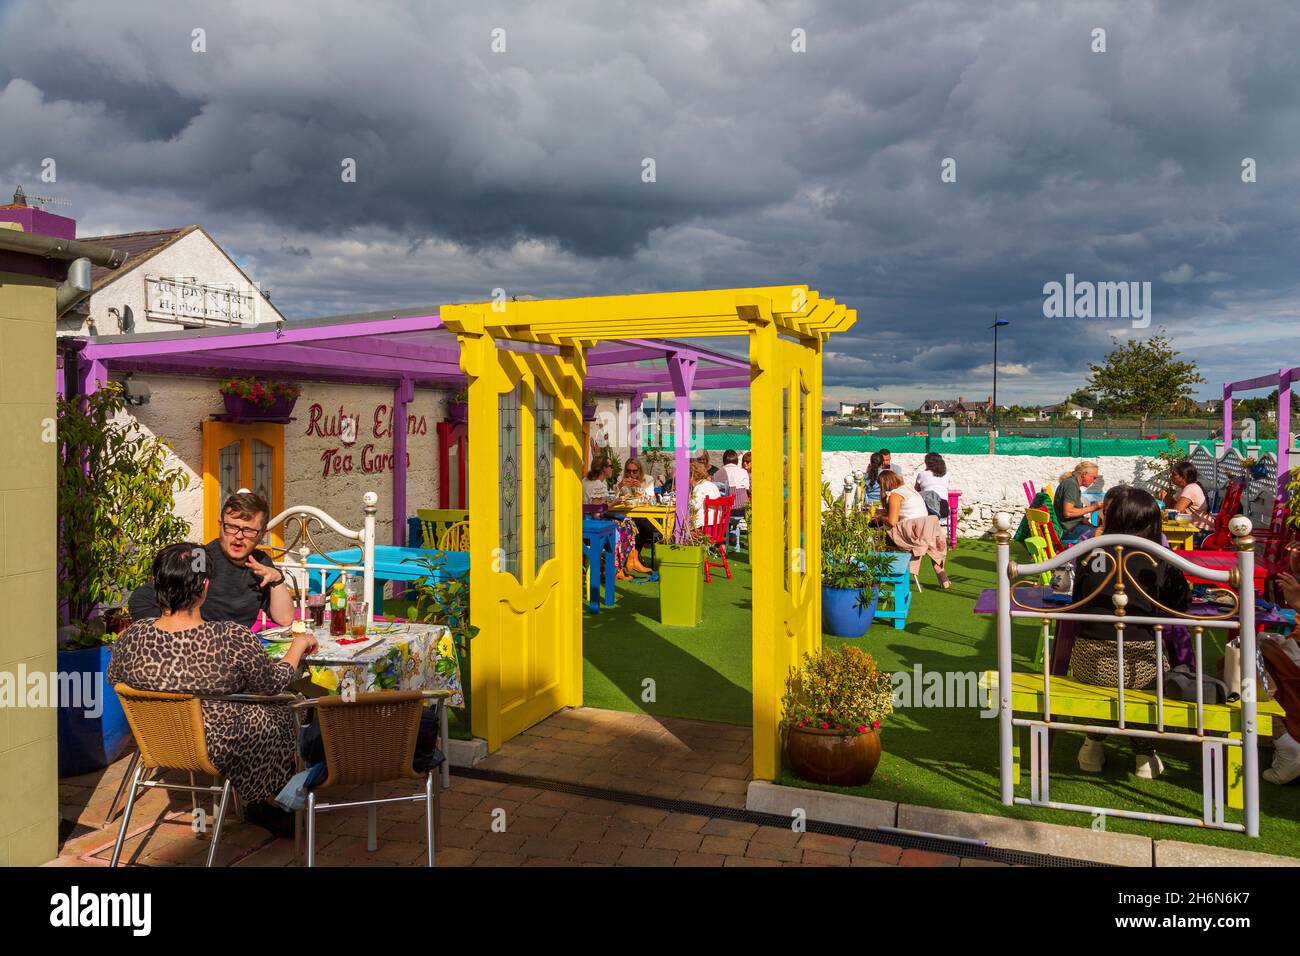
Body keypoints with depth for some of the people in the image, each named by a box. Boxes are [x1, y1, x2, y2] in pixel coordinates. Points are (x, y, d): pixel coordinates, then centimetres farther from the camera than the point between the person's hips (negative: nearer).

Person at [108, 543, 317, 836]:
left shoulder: (132, 636, -19)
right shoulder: (232, 639, -31)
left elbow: (114, 679, 4)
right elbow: (274, 683, -13)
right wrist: (299, 645, 5)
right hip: (218, 752, -5)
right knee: (284, 711, 24)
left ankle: (258, 804, 38)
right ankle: (260, 805, 40)